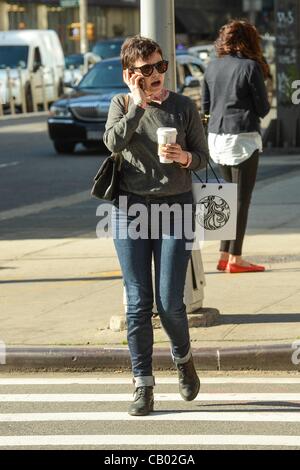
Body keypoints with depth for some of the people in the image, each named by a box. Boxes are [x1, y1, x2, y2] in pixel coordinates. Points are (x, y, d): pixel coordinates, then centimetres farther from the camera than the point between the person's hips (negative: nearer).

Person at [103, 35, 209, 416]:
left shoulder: (184, 107, 4)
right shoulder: (121, 105, 5)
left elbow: (202, 156, 8)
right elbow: (113, 142, -14)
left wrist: (185, 157, -13)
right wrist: (139, 102, -14)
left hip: (176, 206, -1)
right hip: (130, 208, 1)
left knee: (170, 302, -4)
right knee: (138, 302, 1)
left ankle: (183, 359, 26)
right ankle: (143, 385, 8)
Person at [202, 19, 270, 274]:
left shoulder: (213, 67, 7)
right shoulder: (251, 67, -9)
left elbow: (206, 106, 12)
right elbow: (263, 108, -7)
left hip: (216, 138, 6)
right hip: (242, 137, -6)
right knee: (242, 198, 1)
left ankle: (225, 255, 15)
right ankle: (235, 258, 1)